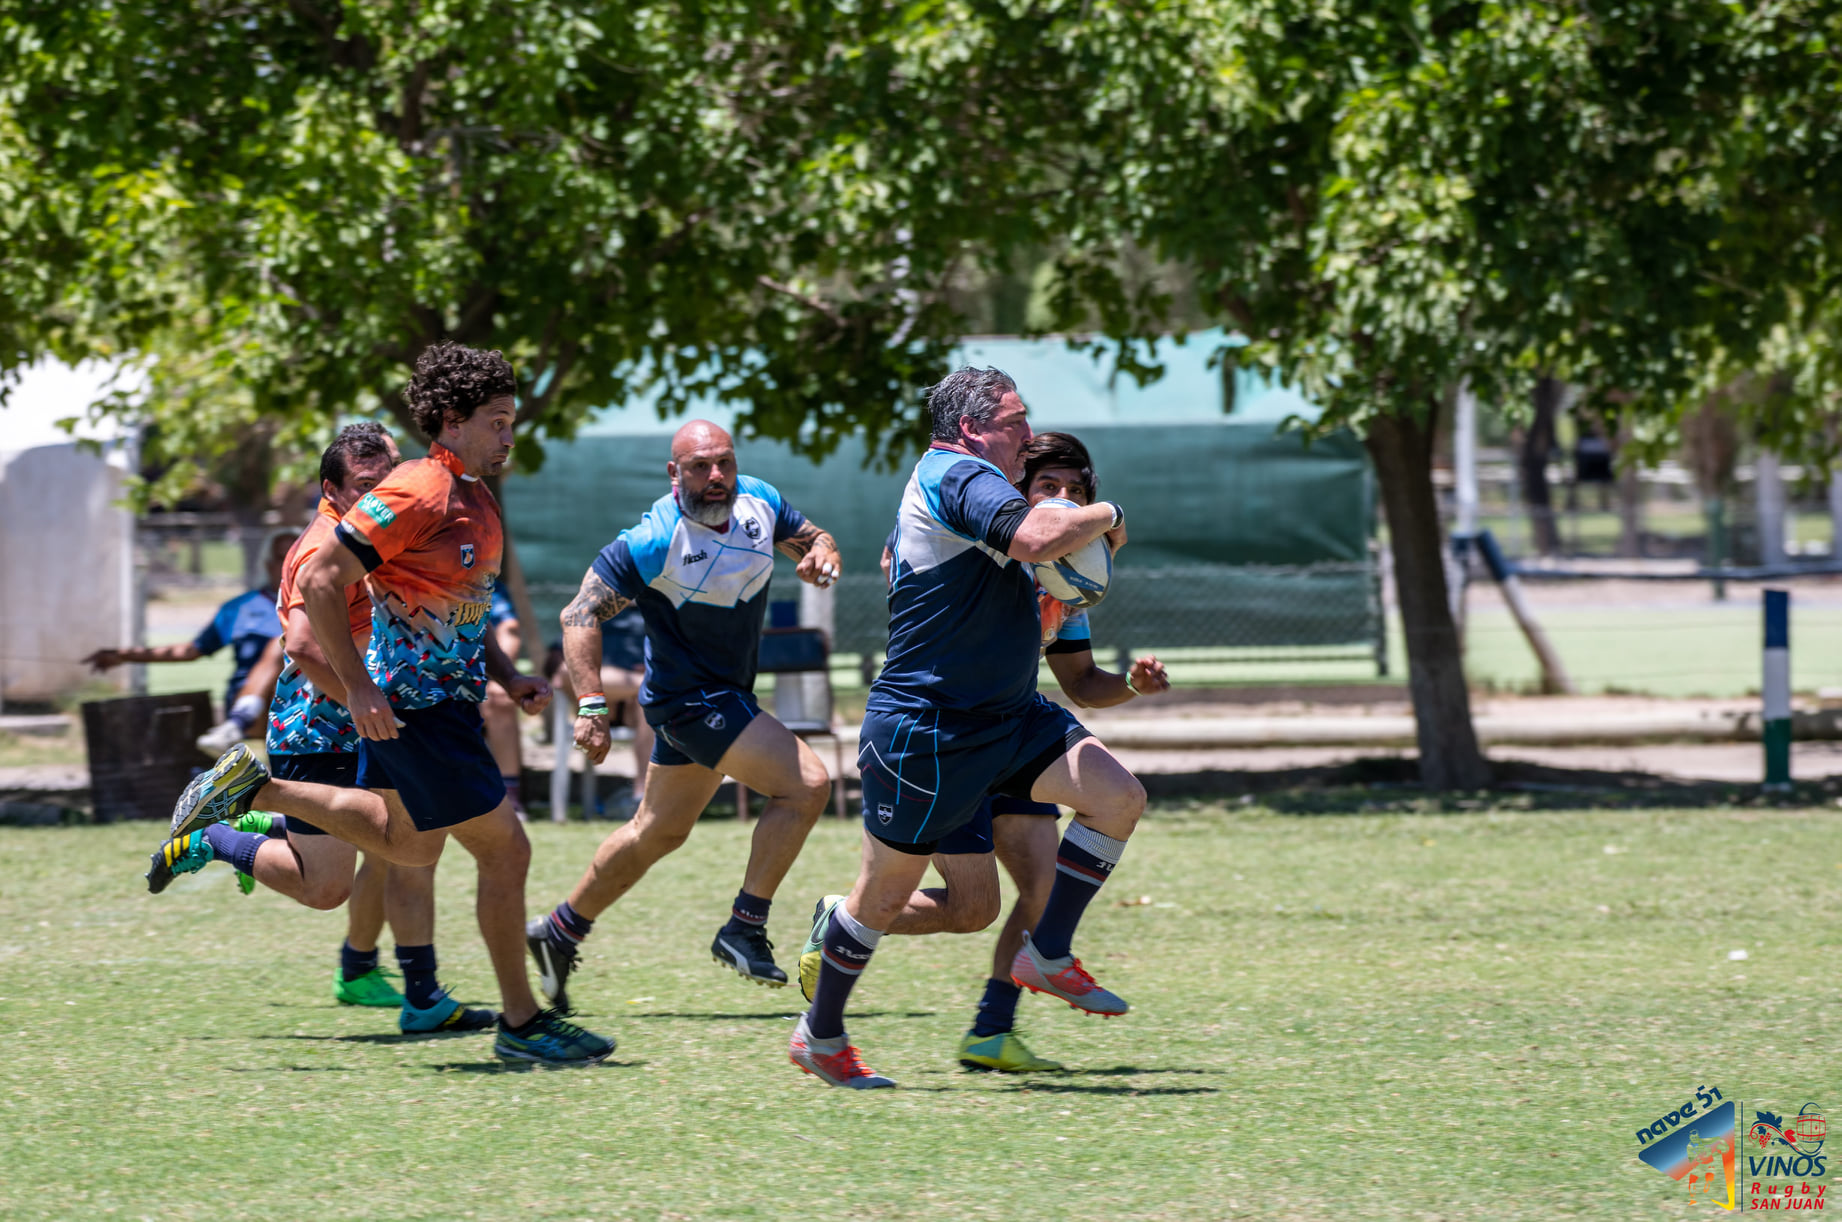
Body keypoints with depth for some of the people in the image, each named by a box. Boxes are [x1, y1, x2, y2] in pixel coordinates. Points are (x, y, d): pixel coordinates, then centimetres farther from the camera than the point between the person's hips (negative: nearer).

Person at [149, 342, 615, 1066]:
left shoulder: (475, 501, 11)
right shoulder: (415, 494, -19)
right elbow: (320, 581, -21)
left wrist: (508, 679, 10)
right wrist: (358, 689, -23)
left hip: (446, 699, 10)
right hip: (416, 707, -10)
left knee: (406, 844, 26)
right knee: (504, 849, -6)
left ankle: (248, 793, 30)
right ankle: (522, 1023, 3)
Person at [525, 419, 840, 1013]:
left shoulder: (758, 501, -4)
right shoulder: (655, 541, -23)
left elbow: (812, 539, 14)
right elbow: (581, 614, -20)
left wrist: (820, 558, -11)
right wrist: (591, 704, -28)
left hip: (728, 694, 8)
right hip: (690, 698, -8)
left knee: (660, 831, 20)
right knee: (807, 785, -20)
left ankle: (559, 932, 35)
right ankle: (743, 930, -12)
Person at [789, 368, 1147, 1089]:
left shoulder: (947, 481, 14)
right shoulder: (958, 476, -18)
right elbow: (1036, 539, -36)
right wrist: (1105, 515, -17)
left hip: (1006, 716, 10)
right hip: (924, 728, -10)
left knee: (1119, 797, -8)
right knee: (886, 893, 3)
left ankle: (1047, 955, 3)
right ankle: (819, 1035, 22)